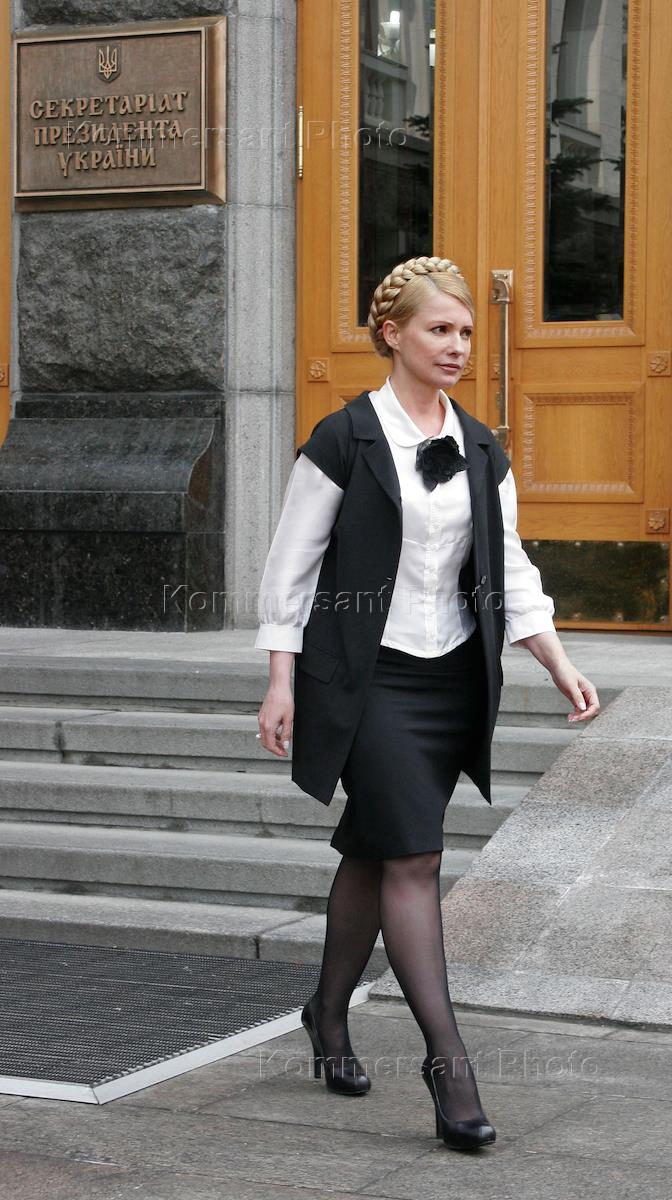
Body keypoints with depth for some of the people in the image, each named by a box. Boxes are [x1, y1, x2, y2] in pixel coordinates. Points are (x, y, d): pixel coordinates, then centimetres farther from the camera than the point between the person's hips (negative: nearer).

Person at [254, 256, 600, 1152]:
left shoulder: (481, 448, 10)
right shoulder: (344, 438, -6)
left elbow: (510, 566, 10)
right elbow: (290, 563, -4)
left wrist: (559, 663, -1)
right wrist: (281, 681, -8)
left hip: (453, 675, 5)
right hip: (367, 675, -5)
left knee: (374, 852, 13)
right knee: (413, 855, -11)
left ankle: (329, 1014, 30)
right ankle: (447, 1059, -9)